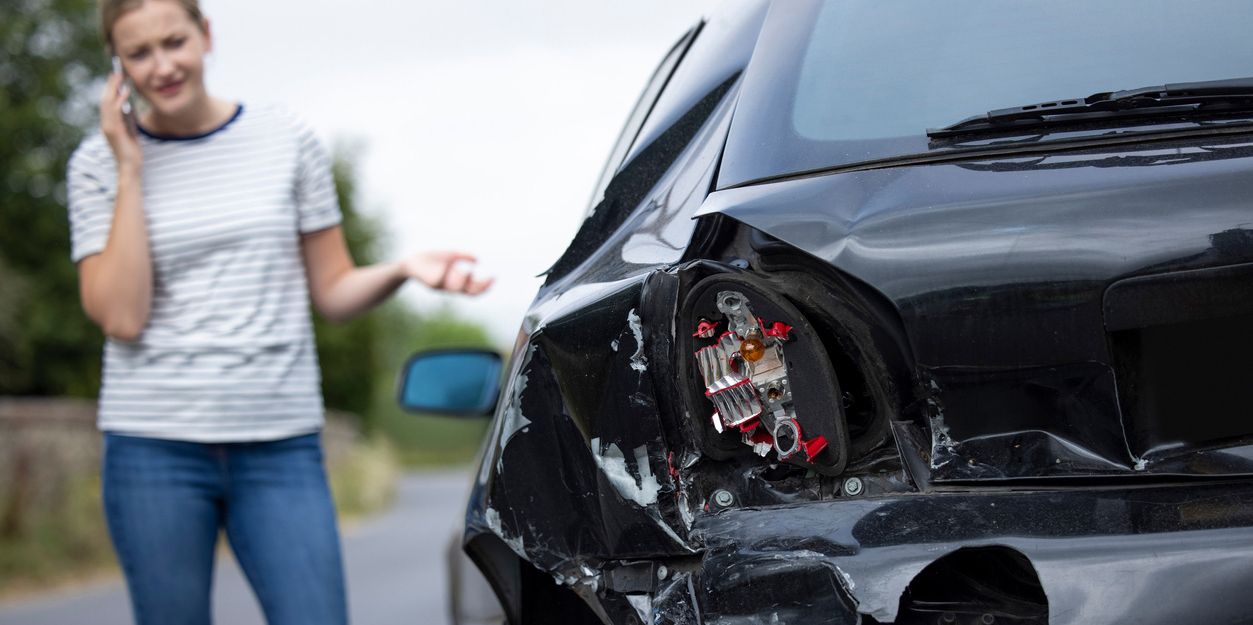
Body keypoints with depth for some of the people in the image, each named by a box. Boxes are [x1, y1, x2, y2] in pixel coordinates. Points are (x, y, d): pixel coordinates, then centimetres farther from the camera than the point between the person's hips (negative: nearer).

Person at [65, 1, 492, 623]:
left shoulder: (287, 140, 6)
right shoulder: (99, 163, 4)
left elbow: (332, 293, 10)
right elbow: (120, 317, -8)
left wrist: (403, 268, -11)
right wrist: (129, 169, -8)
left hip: (281, 443, 1)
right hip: (155, 444, 0)